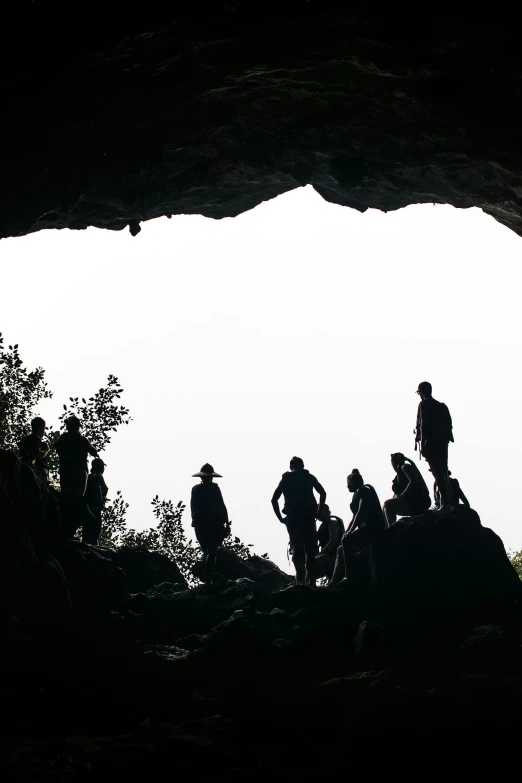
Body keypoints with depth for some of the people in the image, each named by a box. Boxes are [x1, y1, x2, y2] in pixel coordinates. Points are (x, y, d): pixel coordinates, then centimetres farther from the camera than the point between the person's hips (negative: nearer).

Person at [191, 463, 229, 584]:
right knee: (212, 553, -6)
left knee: (206, 552, 17)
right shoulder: (214, 488, -8)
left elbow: (192, 508, 10)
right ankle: (208, 580, -14)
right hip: (214, 523, -5)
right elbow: (222, 506, -7)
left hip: (199, 524, 5)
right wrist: (227, 523, -3)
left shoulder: (195, 489, 6)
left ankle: (206, 580, 18)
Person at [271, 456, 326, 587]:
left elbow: (274, 499, 6)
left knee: (296, 550, 5)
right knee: (310, 549, 4)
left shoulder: (285, 479, 13)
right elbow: (322, 493, -1)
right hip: (308, 517, -1)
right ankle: (310, 580, -3)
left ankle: (300, 580, -7)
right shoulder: (309, 477, 11)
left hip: (292, 518, 1)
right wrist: (319, 511, 3)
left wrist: (280, 517, 8)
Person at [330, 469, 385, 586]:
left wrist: (350, 532, -18)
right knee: (341, 550, 6)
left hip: (374, 527, -10)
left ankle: (349, 578, -29)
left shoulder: (364, 490, -4)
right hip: (366, 529, 10)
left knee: (347, 541, -27)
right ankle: (333, 583, -2)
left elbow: (361, 512, -17)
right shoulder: (357, 494, 22)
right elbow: (355, 518, 21)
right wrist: (346, 534, 11)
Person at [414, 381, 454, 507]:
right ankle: (450, 501, 13)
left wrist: (422, 443, -14)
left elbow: (423, 425, -14)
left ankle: (445, 502, -14)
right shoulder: (442, 406, 17)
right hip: (443, 443, 7)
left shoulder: (424, 405, -5)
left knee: (438, 474, -9)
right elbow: (449, 425, 14)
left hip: (431, 443, -7)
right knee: (444, 474, 13)